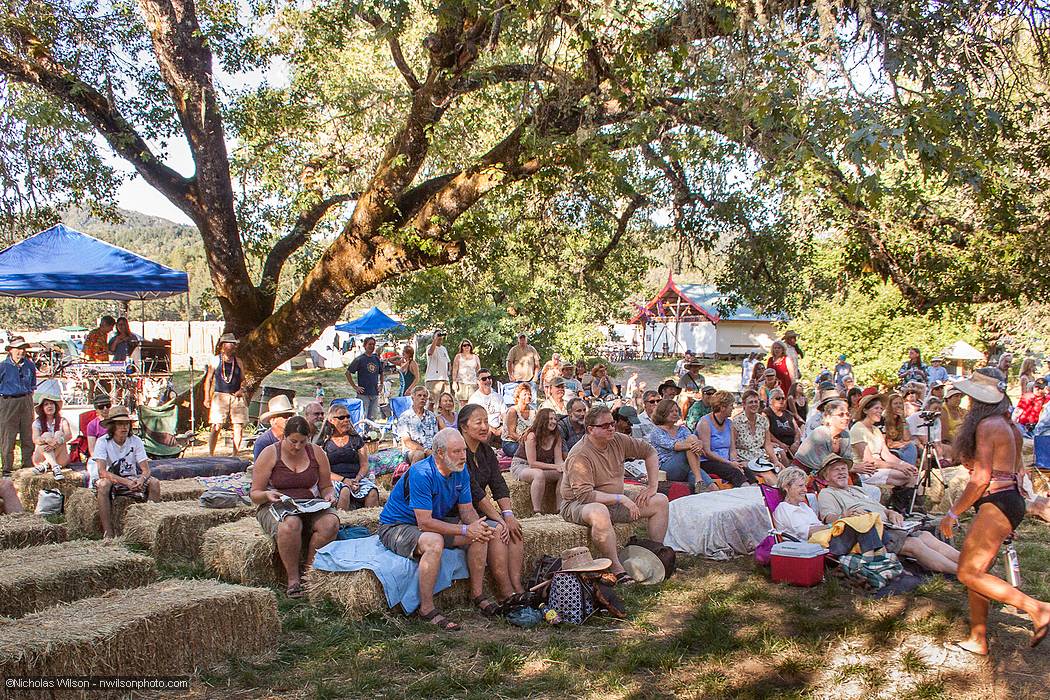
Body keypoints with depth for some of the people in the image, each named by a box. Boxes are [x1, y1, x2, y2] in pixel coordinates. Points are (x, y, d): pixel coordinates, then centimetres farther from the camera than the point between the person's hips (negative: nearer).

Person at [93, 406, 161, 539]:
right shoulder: (103, 442, -12)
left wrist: (141, 479, -34)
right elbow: (102, 472, -23)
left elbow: (146, 470, -9)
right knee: (103, 484, -35)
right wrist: (125, 481, -34)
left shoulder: (136, 441, -5)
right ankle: (108, 533, -31)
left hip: (132, 479, 3)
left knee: (154, 483, -22)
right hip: (112, 480, -2)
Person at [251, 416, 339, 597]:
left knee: (331, 523, -30)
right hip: (276, 507, -3)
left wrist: (329, 495, -8)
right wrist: (267, 495, -23)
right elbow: (255, 494, 0)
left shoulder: (317, 453, 6)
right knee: (291, 524, -39)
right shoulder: (270, 454, -2)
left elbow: (326, 486, 15)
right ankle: (293, 578, -24)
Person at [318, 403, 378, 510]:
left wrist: (357, 479, -9)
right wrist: (344, 480, -13)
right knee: (344, 491, -37)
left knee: (372, 491, -29)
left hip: (356, 478, 3)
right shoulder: (324, 442, 9)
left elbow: (364, 465, 12)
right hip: (335, 480, -2)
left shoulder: (356, 438, 18)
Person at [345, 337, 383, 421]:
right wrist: (355, 387, -7)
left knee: (373, 418, 8)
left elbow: (381, 373, 27)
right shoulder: (359, 359, -4)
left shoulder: (377, 359, 12)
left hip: (375, 393, 5)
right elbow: (348, 373, -4)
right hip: (363, 393, -5)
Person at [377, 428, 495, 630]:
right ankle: (427, 609, -26)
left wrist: (478, 526, -23)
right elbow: (425, 523, -32)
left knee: (480, 535, -7)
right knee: (433, 542, -37)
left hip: (435, 522, 8)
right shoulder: (421, 474, -29)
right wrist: (465, 530, -31)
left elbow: (467, 510, 1)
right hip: (395, 527, -8)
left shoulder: (460, 471, -4)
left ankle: (477, 595, 6)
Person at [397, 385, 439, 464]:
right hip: (412, 452, -4)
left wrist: (435, 450, -10)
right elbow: (407, 443, -5)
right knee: (419, 454, -37)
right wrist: (425, 450, -17)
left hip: (431, 451, 4)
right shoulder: (404, 417, 2)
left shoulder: (432, 416, 17)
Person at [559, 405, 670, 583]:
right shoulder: (580, 456, -23)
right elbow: (584, 495, -29)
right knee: (599, 512, -44)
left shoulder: (617, 441, -1)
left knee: (660, 501, 0)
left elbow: (649, 451, 11)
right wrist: (620, 498, -28)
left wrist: (653, 486, 3)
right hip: (577, 505, -8)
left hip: (613, 502, 8)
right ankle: (617, 570, -36)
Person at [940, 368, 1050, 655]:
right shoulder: (1007, 424, 15)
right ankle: (978, 639, 18)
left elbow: (981, 478, -19)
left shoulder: (986, 425, -15)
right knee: (975, 571, 12)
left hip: (995, 503, -10)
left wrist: (953, 513, -14)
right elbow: (1018, 470, 20)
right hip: (1011, 499, 10)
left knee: (968, 573, -7)